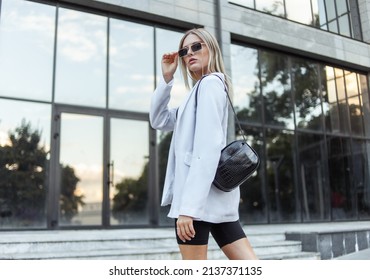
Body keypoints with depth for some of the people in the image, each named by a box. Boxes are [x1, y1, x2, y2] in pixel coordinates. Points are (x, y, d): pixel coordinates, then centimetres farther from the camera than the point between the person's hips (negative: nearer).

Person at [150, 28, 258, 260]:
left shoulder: (210, 83, -6)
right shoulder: (200, 91, 23)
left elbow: (208, 147, -18)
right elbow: (159, 120, 24)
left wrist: (188, 206, -22)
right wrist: (166, 78, 12)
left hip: (200, 194, -9)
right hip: (214, 193, 9)